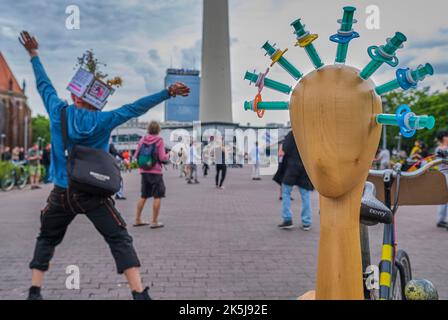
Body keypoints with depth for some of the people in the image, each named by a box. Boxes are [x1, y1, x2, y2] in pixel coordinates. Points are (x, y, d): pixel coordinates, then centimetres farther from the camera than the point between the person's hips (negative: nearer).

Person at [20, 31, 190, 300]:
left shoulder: (58, 113, -2)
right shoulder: (103, 120, -9)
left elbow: (44, 85, 12)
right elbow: (135, 108, -9)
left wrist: (34, 54, 26)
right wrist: (168, 93, -5)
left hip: (61, 194, 3)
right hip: (93, 194, -2)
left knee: (46, 240, 22)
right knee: (120, 240, -1)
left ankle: (35, 292, 18)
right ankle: (140, 293, -10)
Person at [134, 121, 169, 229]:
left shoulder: (142, 139, 4)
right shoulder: (159, 140, -8)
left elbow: (136, 155, 5)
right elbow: (162, 157, -13)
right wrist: (168, 155, 7)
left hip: (144, 171, 5)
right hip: (156, 171, -5)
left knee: (144, 196, 16)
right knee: (157, 196, 2)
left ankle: (137, 220, 20)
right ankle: (154, 222, 1)